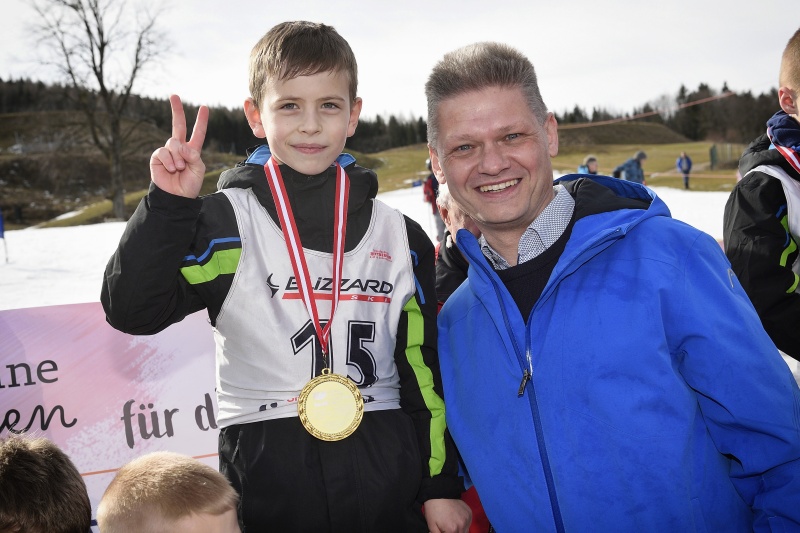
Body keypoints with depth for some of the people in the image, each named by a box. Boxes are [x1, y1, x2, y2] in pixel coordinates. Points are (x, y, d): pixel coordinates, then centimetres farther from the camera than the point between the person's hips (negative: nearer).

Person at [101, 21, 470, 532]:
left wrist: (441, 484, 10)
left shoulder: (400, 236, 6)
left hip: (388, 477, 3)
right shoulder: (226, 221, -3)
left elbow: (424, 369, 9)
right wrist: (169, 205, -22)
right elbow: (133, 310, -13)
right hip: (267, 478, -2)